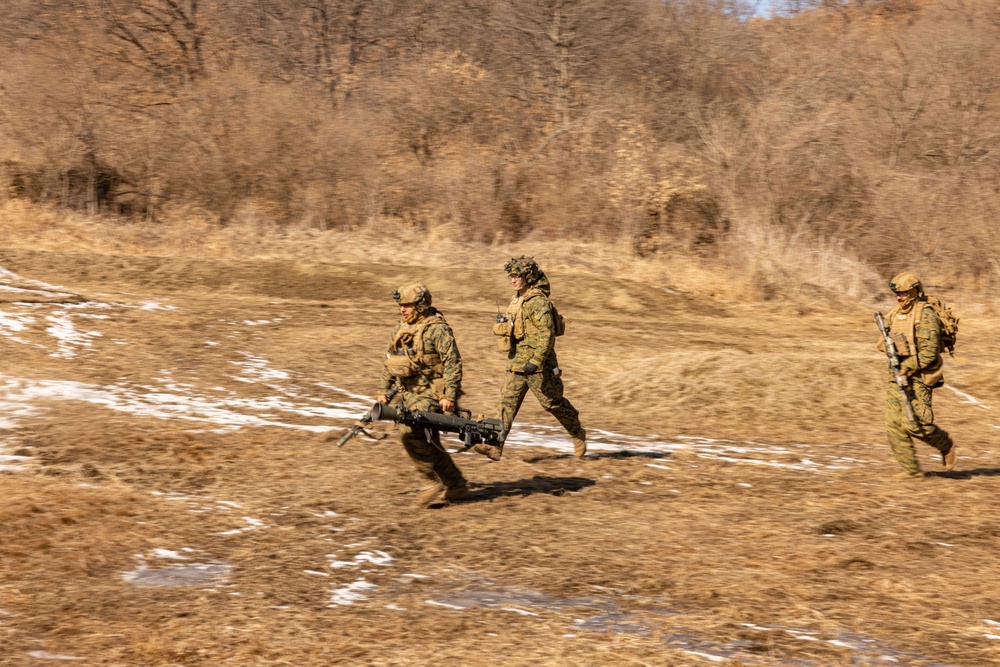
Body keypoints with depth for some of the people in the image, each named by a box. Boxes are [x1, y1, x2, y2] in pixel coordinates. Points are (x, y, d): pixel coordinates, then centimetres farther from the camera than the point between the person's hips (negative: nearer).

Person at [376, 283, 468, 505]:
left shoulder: (437, 329, -14)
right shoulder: (401, 328, 11)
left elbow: (453, 363, -17)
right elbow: (390, 361, 19)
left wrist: (449, 396, -22)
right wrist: (383, 390, 16)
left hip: (432, 394, -9)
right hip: (410, 393, 9)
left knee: (411, 433, -19)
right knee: (427, 441, 9)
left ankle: (442, 483, -7)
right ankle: (454, 485, 20)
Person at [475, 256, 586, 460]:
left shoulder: (538, 301, -17)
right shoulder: (517, 299, 12)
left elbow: (547, 334, -23)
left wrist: (536, 361, -28)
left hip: (537, 362, -8)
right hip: (516, 362, 8)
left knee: (552, 402, 5)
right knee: (507, 401, -3)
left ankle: (578, 435, 27)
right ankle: (495, 446, -10)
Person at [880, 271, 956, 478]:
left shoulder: (925, 316, -13)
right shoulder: (895, 314, 11)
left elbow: (929, 352, -18)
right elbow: (882, 342, 16)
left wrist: (906, 368, -21)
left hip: (918, 378, -8)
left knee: (914, 424, -12)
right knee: (894, 424, 1)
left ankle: (945, 444, 14)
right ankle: (911, 468, 7)